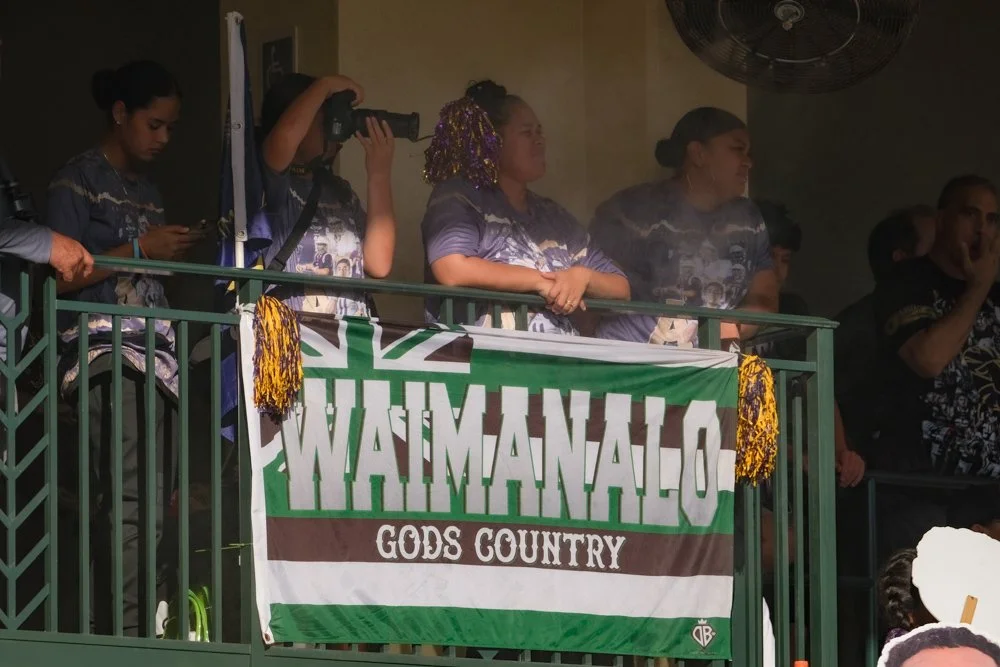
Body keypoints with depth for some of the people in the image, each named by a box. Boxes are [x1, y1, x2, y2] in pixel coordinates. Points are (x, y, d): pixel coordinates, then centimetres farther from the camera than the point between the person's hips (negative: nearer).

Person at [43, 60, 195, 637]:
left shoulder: (149, 190, 23)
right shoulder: (79, 180, 1)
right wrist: (140, 250, -9)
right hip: (106, 351, -8)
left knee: (154, 503, -2)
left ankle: (139, 633, -4)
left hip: (156, 352, 8)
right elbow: (61, 277, -7)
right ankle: (126, 635, -22)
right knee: (133, 502, -19)